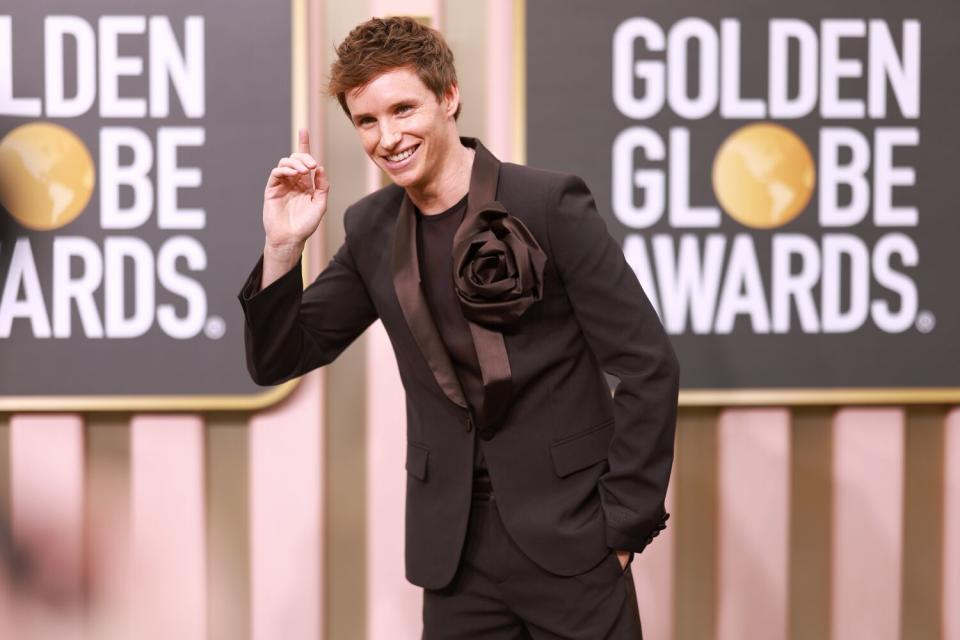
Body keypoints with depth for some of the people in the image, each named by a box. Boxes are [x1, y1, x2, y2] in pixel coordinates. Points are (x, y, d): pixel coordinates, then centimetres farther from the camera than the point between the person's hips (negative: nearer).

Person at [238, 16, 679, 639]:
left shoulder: (548, 204, -11)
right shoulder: (373, 230, 4)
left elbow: (648, 366, -9)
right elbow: (277, 361, 8)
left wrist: (623, 525, -8)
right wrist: (282, 248, -8)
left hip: (567, 540, -4)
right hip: (455, 551, 4)